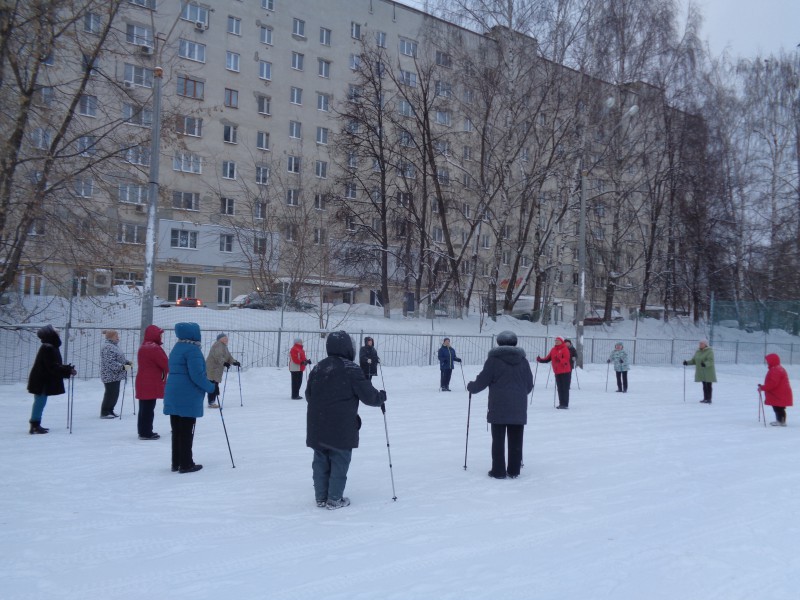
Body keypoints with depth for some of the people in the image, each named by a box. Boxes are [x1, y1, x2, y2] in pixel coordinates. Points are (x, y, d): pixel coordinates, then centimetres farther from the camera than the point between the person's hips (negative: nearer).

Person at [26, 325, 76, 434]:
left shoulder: (50, 347, 13)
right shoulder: (48, 348, -19)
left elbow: (55, 365, 17)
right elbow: (53, 367, -23)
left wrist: (68, 369, 8)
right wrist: (68, 371, -21)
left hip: (42, 380, 10)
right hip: (42, 381, -10)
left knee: (40, 402, 15)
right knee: (40, 402, -5)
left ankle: (35, 425, 22)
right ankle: (35, 426, -1)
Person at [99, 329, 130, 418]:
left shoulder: (114, 346, 16)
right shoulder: (108, 347, -18)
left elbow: (119, 359, 23)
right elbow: (110, 363, -24)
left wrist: (127, 362, 8)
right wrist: (123, 367, -25)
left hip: (116, 375, 10)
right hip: (110, 376, -10)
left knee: (115, 394, 13)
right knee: (111, 394, -7)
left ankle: (110, 411, 23)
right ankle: (105, 413, 1)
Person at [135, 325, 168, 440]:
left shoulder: (142, 347, 15)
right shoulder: (154, 348, -17)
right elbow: (165, 363, -17)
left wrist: (165, 369, 11)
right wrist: (168, 370, 6)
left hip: (142, 382, 9)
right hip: (151, 384, -9)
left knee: (144, 408, 15)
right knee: (149, 408, -3)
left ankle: (143, 431, 22)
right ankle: (146, 433, 1)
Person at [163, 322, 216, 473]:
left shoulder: (177, 348, 15)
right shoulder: (192, 349, -15)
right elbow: (197, 375, -21)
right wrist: (211, 388, -10)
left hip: (173, 395, 9)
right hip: (188, 398, -9)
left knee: (177, 431, 13)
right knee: (186, 431, -1)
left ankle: (176, 463, 19)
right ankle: (186, 464, 4)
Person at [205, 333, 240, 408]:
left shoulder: (224, 346, 21)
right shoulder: (218, 345, -11)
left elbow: (228, 357, 18)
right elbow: (218, 356, -27)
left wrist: (234, 362, 1)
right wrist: (224, 363, -38)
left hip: (216, 370, 10)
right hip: (212, 368, -10)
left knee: (215, 386, 12)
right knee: (213, 386, -11)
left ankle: (212, 402, 18)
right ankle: (211, 403, -9)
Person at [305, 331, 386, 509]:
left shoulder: (318, 368, 6)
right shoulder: (350, 369, -12)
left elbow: (309, 395, 15)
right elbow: (367, 394, -11)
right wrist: (381, 396, 9)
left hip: (317, 426, 6)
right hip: (341, 427, -6)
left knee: (321, 462, 13)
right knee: (339, 462, 5)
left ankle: (321, 497, 21)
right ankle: (334, 499, 10)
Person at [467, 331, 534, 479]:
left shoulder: (494, 360, -5)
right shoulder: (523, 361, 6)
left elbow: (482, 381, -4)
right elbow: (529, 385, 12)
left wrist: (471, 387, 16)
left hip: (498, 407, -3)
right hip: (519, 408, 3)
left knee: (498, 439, 4)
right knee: (516, 440, 9)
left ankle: (498, 471, 6)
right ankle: (514, 470, 14)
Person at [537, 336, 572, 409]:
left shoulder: (565, 349, -7)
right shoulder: (553, 350, 11)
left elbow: (566, 360, -18)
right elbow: (548, 359, 11)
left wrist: (560, 360, -34)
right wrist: (541, 360, -3)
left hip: (565, 372, -6)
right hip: (557, 373, 6)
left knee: (565, 389, -4)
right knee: (559, 389, 9)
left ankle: (565, 404, -3)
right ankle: (561, 403, 15)